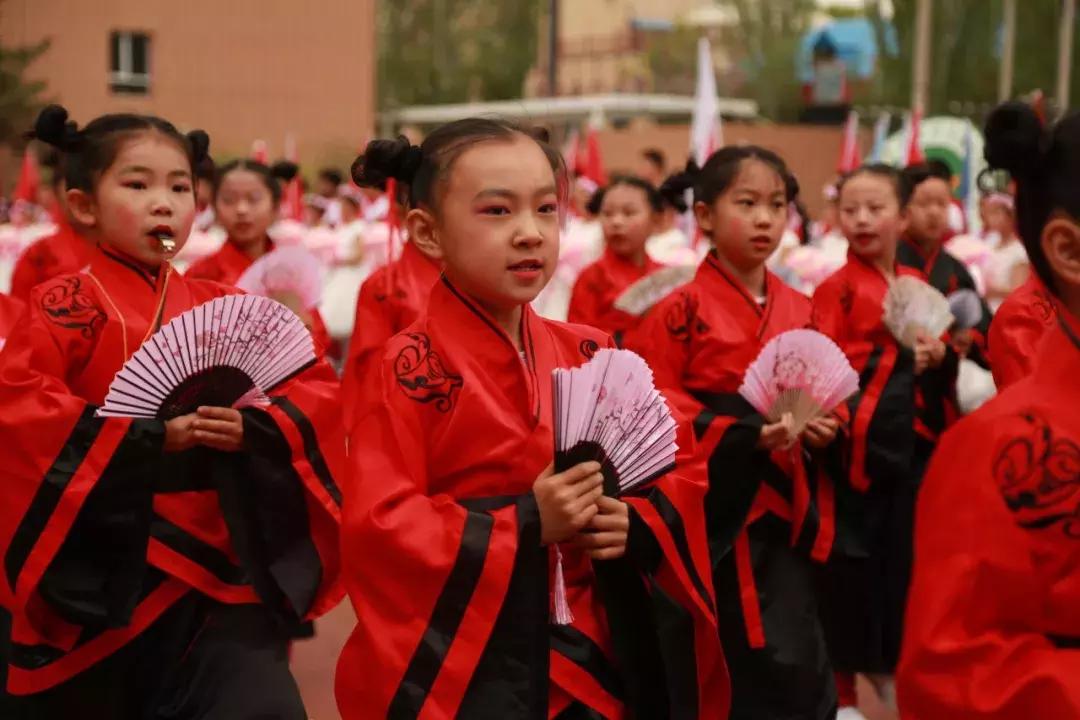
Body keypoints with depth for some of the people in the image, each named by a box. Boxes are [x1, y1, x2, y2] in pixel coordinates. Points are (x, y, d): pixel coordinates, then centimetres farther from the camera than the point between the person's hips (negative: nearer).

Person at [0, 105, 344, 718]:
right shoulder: (68, 305, -5)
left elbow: (319, 388, 6)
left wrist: (253, 428, -15)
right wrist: (152, 436, -23)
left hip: (216, 565, 3)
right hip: (99, 570, -3)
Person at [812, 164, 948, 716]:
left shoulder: (919, 285, 12)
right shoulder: (836, 289, -7)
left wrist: (939, 357, -1)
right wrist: (899, 361, -23)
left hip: (912, 443, 6)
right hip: (859, 444, -6)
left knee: (904, 557, 11)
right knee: (849, 562, -1)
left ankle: (889, 666, 28)